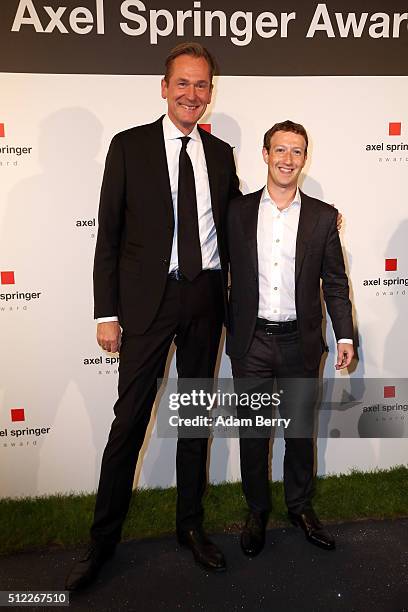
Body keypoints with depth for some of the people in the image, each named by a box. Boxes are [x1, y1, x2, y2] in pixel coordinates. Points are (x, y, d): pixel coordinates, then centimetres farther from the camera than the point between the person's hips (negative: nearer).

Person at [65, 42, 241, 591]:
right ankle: (103, 541, 20)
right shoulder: (129, 146, -1)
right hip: (149, 298, -3)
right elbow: (109, 235, -4)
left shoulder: (221, 154, 9)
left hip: (206, 298, 4)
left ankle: (191, 525, 31)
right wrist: (107, 313, -8)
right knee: (129, 421, 1)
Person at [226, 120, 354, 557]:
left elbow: (335, 283, 4)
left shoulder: (323, 216, 2)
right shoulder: (238, 211, 2)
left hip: (300, 343, 1)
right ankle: (257, 512, 30)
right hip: (250, 342, 0)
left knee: (300, 431, 13)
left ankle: (300, 506, 35)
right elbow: (224, 273, 4)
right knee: (252, 433, 10)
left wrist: (345, 335, -2)